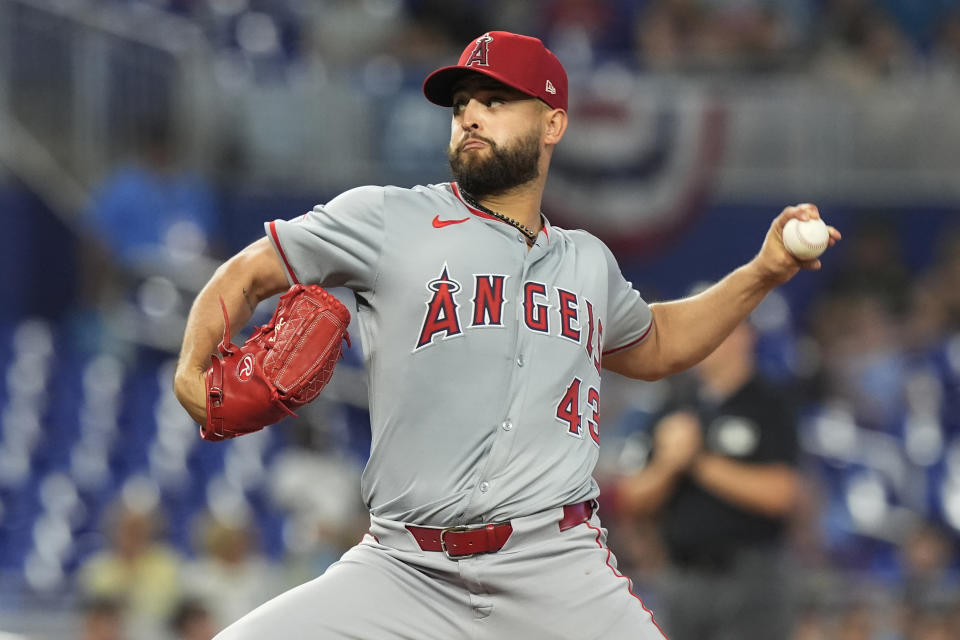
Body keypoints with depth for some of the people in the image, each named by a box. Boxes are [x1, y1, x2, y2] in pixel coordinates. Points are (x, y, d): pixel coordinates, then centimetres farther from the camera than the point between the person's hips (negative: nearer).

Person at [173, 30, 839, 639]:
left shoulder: (588, 262, 18)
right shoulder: (387, 220, 4)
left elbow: (652, 347, 38)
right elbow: (246, 276, 9)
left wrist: (763, 274, 27)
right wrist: (193, 377, -9)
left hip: (557, 571, 2)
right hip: (404, 577, -2)